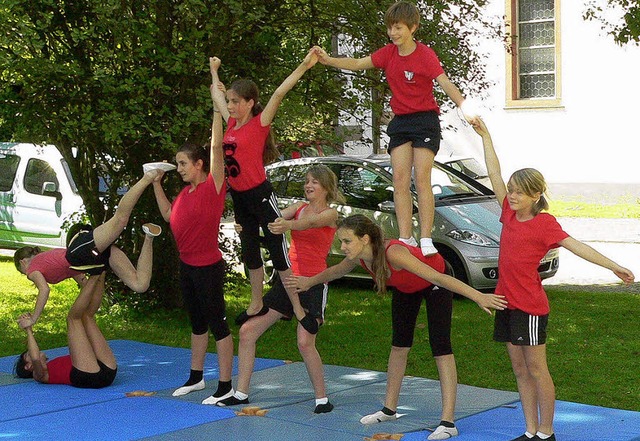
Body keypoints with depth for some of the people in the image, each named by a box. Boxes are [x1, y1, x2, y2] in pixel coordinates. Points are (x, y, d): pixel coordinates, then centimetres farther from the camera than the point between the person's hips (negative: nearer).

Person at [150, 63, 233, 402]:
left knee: (217, 324, -2)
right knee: (197, 322, 19)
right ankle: (196, 377, 31)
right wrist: (156, 183, 15)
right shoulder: (186, 192, 9)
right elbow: (168, 214, 21)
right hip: (187, 265, 9)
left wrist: (218, 106, -25)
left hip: (208, 266, -9)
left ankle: (225, 386, 3)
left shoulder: (213, 187, -14)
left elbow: (216, 147, -23)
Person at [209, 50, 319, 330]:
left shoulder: (260, 123, -11)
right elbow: (217, 96, 22)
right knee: (250, 252, 16)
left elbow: (279, 93, -22)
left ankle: (298, 309, -2)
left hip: (260, 195, -7)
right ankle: (257, 305, 29)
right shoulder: (232, 123, 5)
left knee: (278, 251, -5)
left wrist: (305, 65, -29)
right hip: (239, 197, 7)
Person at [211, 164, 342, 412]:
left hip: (313, 283, -6)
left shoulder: (330, 214, -4)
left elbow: (310, 222, -25)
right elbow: (275, 218, -4)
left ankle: (322, 398, -3)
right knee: (248, 331, 2)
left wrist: (288, 225, -48)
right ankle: (241, 393, 12)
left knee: (305, 342, -20)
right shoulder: (298, 207, 13)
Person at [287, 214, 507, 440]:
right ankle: (389, 409, 27)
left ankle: (448, 423, -15)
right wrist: (310, 282, 20)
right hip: (405, 285, 7)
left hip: (434, 281, -7)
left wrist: (478, 297, -51)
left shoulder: (393, 253, -42)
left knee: (440, 347, -14)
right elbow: (337, 271, 4)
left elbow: (437, 277, -46)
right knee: (399, 345, 14)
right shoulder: (359, 256, -21)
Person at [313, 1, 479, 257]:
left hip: (425, 121, -5)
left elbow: (446, 84, -20)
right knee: (400, 180, -3)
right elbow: (358, 64, 7)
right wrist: (329, 60, -8)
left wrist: (466, 109, -34)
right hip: (400, 121, 6)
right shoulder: (388, 53, 6)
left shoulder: (425, 55, -12)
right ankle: (405, 239, -4)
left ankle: (426, 240, -14)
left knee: (422, 180, -13)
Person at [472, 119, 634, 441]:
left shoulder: (544, 223, -9)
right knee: (520, 371, 11)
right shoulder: (510, 215, 7)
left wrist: (613, 266, -25)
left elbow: (575, 246, -16)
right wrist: (484, 135, 14)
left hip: (530, 305, -7)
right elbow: (494, 174, 11)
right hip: (506, 301, 7)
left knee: (537, 370, 0)